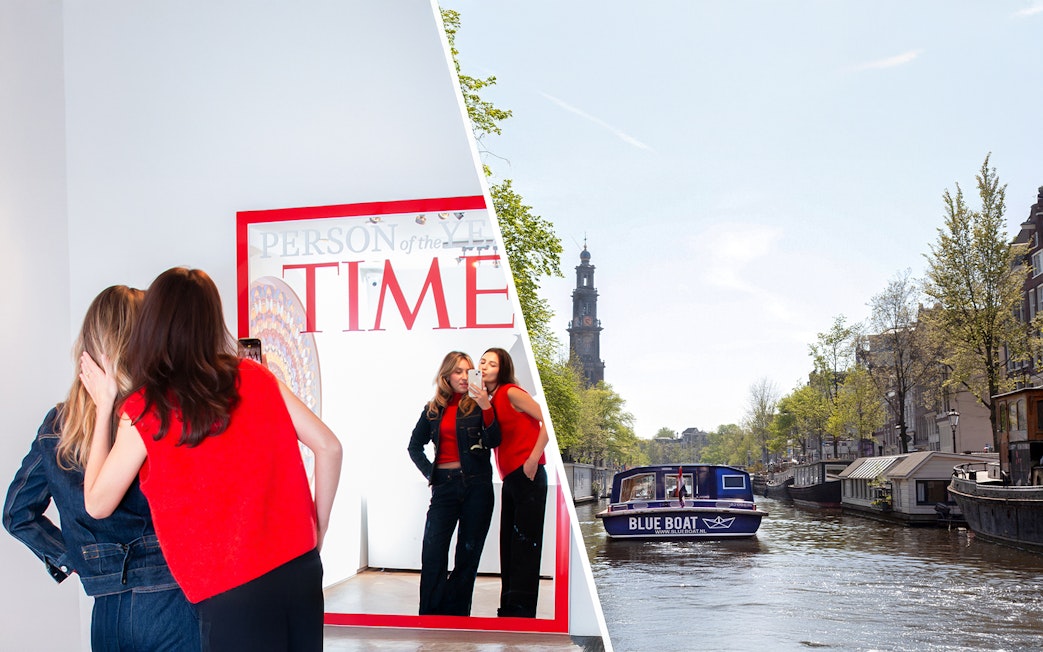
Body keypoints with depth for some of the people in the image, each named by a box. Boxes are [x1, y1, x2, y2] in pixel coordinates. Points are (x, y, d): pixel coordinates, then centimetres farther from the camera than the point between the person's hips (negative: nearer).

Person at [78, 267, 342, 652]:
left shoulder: (143, 414, -7)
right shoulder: (255, 378, 2)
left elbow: (97, 505, 5)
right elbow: (328, 447, 2)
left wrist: (104, 409, 10)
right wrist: (318, 530, 12)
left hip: (231, 597, -4)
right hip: (302, 569, 4)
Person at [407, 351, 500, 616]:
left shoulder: (477, 405, 3)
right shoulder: (433, 409, 11)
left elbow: (493, 441, -10)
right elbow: (415, 445, 21)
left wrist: (486, 408, -22)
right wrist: (429, 472, 8)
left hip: (476, 484, -2)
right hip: (444, 485, 2)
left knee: (469, 551, 3)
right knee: (433, 550, -6)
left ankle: (457, 612, 11)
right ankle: (430, 613, 0)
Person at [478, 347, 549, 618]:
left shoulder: (511, 392, -7)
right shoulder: (488, 401, 15)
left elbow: (547, 422, -12)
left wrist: (533, 459, -16)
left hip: (527, 475, -9)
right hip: (509, 480, 9)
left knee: (524, 543, -6)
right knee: (508, 544, 12)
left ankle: (523, 609, -2)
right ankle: (508, 608, 19)